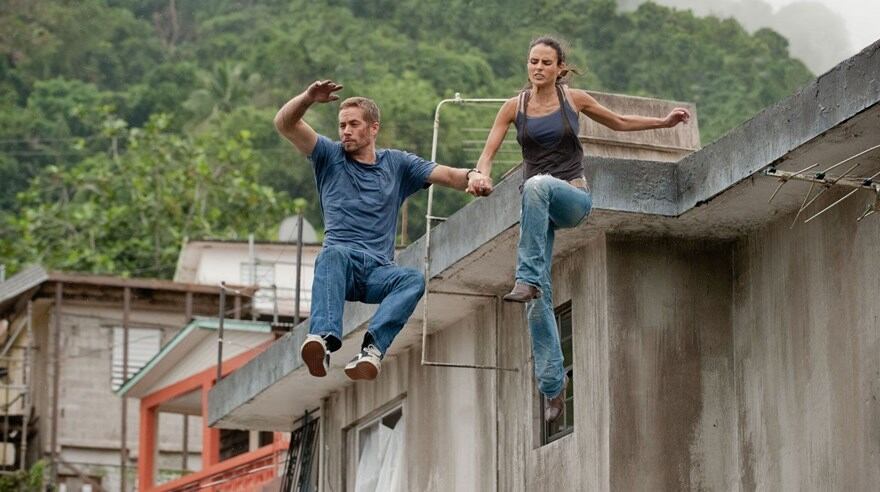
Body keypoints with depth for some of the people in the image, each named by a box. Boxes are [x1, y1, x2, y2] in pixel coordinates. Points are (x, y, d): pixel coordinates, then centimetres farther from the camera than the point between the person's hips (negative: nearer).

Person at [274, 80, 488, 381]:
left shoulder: (397, 164, 18)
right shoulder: (330, 157, 15)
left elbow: (448, 176, 8)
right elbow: (284, 124, 3)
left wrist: (472, 176, -15)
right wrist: (309, 98, -16)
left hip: (379, 272, 1)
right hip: (342, 263, -1)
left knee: (414, 279, -32)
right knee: (334, 254, -38)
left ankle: (373, 348, -52)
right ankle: (323, 339, -59)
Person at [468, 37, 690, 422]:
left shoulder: (574, 99, 3)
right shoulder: (515, 107, 3)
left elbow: (619, 123, 18)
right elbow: (490, 150, 0)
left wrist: (664, 122, 10)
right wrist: (481, 175, -22)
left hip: (573, 198, -2)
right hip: (537, 204, 2)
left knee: (537, 185, -39)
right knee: (539, 298, -8)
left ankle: (527, 279, -42)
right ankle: (552, 384, -2)